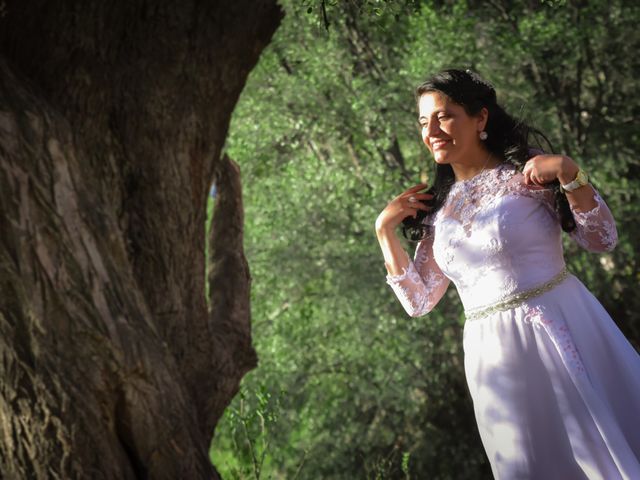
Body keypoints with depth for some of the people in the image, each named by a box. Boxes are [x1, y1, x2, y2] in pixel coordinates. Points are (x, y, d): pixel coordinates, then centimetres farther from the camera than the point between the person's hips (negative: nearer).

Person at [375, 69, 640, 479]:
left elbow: (602, 239, -4)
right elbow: (418, 301, 9)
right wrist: (385, 231, 3)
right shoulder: (438, 209, 9)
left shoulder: (527, 172, -2)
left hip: (564, 330, -3)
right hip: (496, 355, 3)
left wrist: (571, 174, -18)